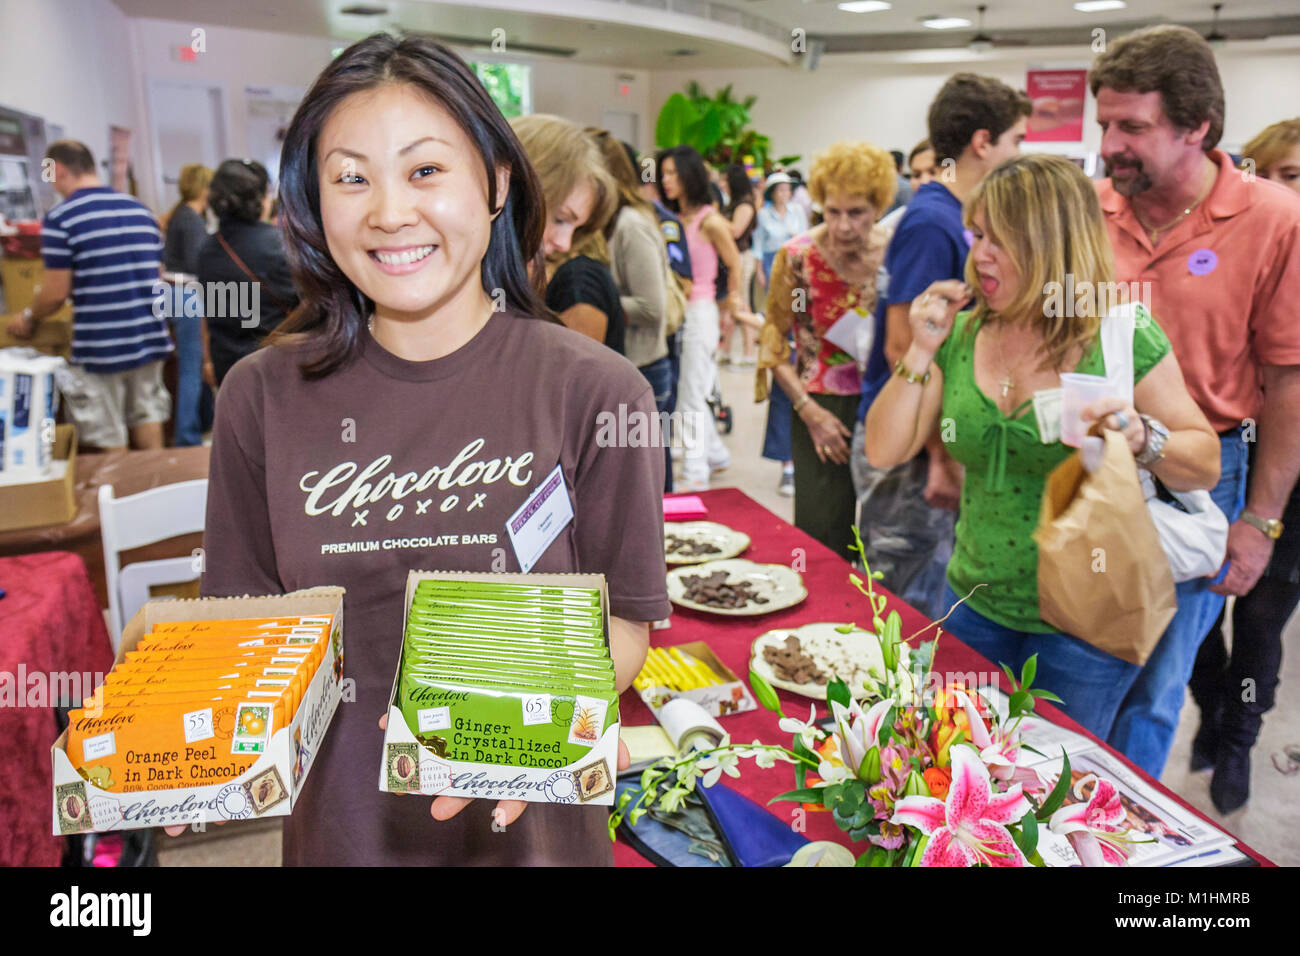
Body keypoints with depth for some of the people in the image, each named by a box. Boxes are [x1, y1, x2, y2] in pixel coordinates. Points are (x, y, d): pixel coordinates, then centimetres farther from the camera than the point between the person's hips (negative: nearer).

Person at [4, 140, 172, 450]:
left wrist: (28, 319, 9)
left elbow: (56, 293, -9)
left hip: (100, 348, -5)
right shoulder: (142, 211, 8)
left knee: (110, 443, 5)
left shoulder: (60, 218, -10)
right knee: (147, 418, 16)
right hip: (150, 339, 6)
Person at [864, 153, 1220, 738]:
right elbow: (883, 452, -3)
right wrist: (920, 353, -13)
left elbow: (1205, 465, -5)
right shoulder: (962, 337, -1)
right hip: (977, 605, 4)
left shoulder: (1124, 338, -11)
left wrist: (1143, 437, -26)